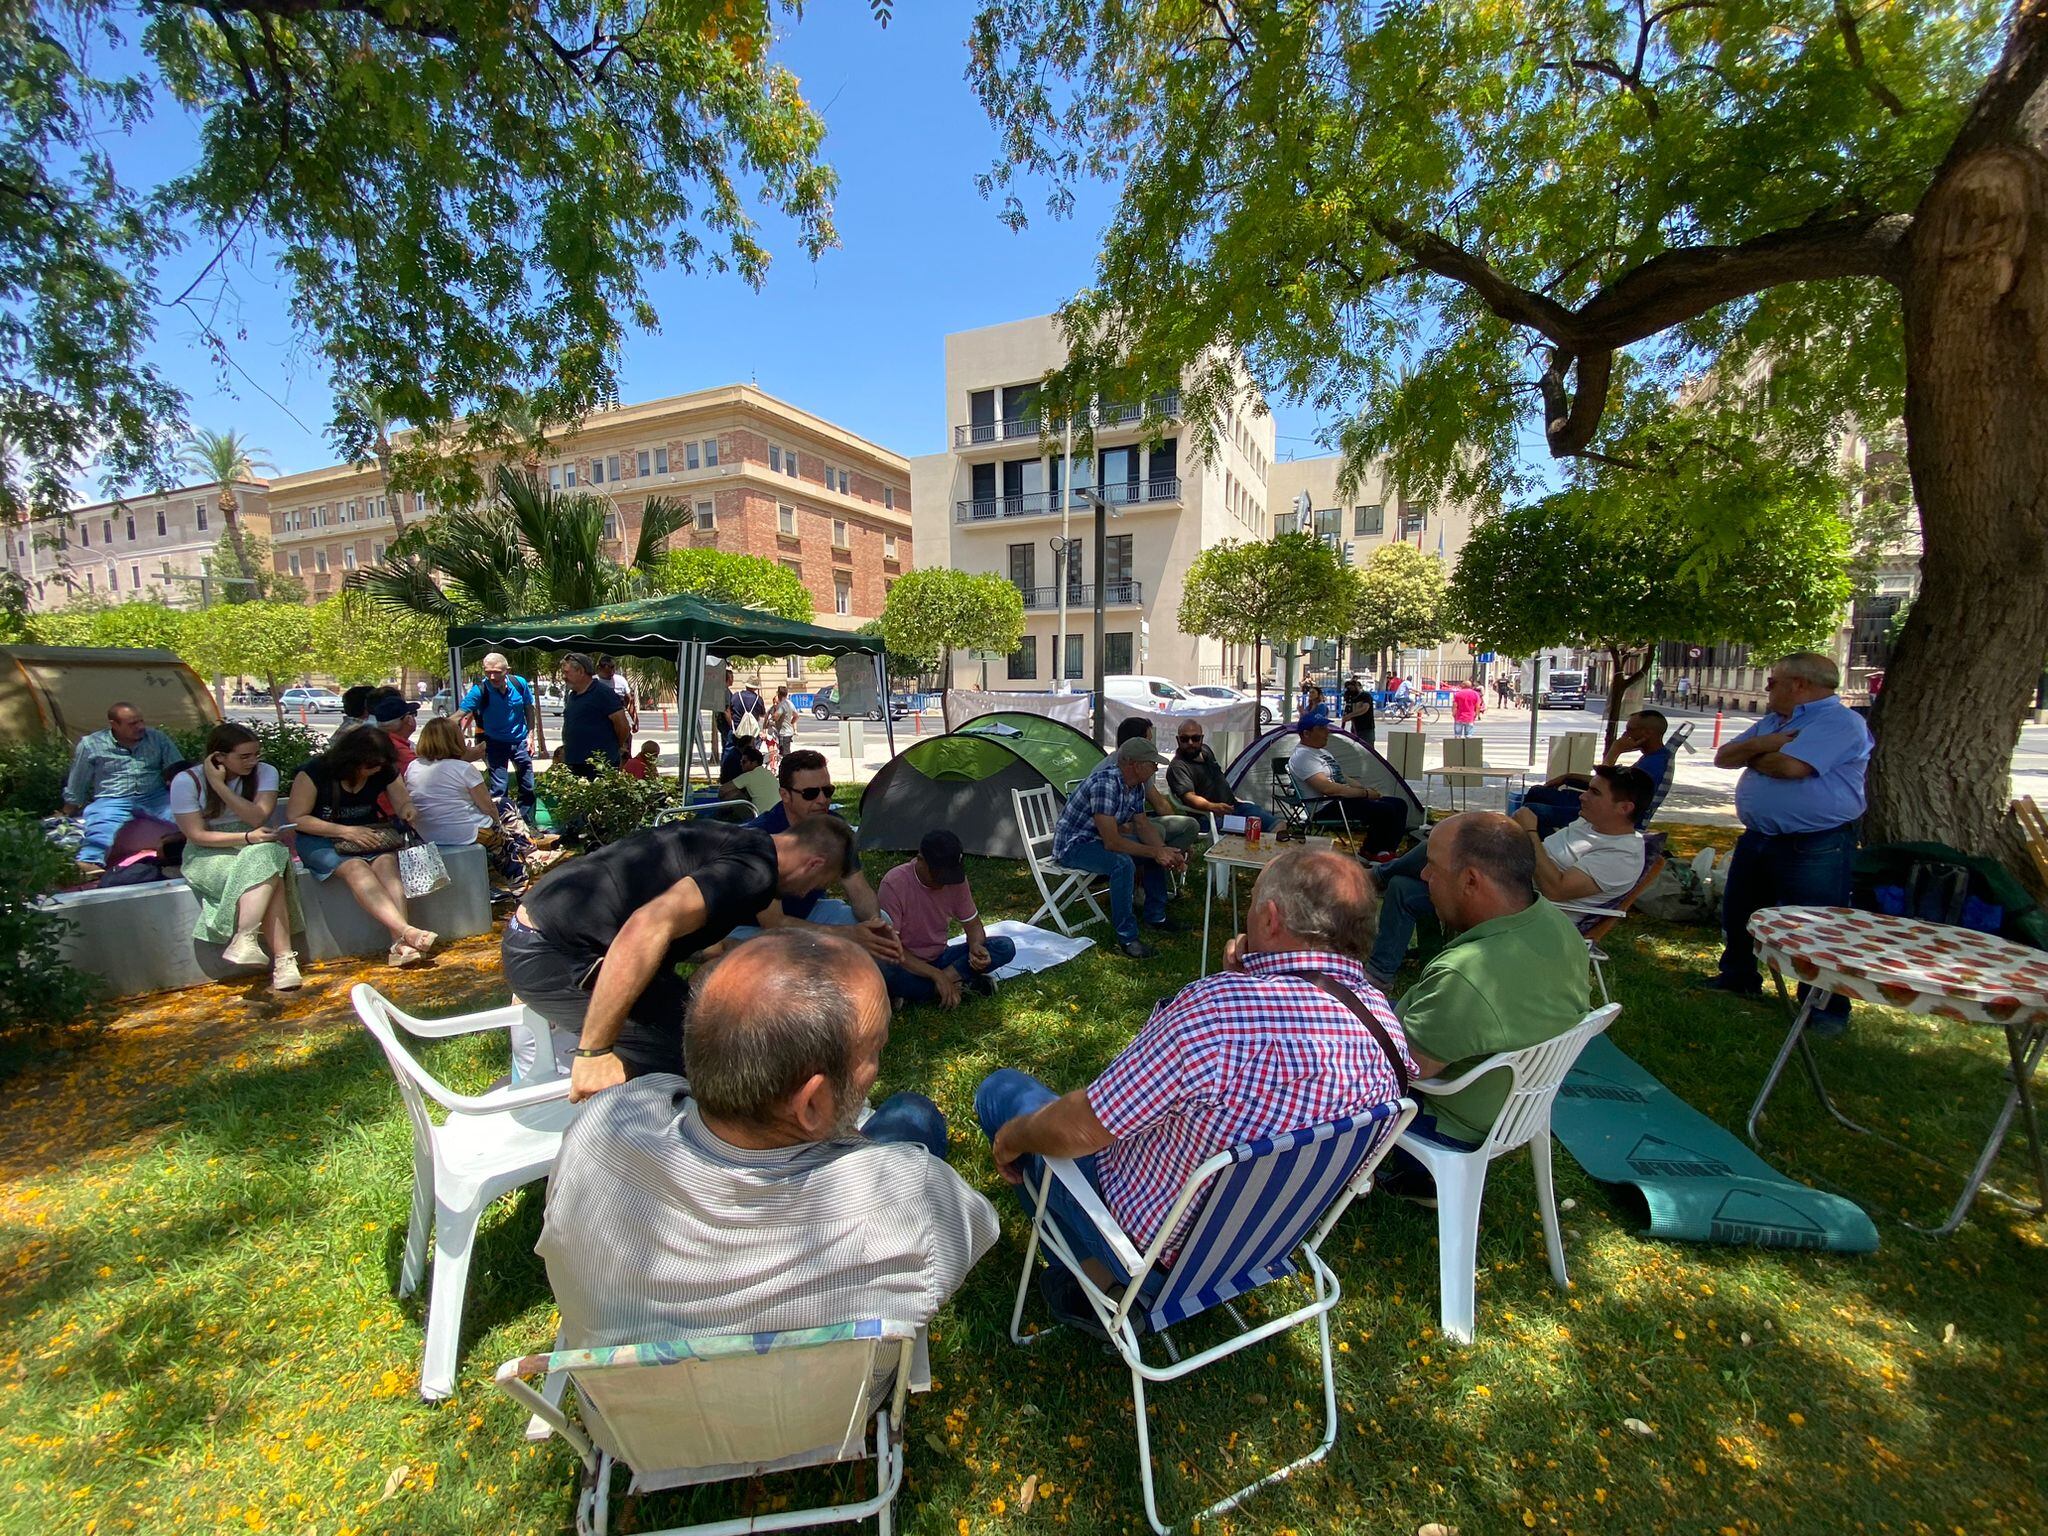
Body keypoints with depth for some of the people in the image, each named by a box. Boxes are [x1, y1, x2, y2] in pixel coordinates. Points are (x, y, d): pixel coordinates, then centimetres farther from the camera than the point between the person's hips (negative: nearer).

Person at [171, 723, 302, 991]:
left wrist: (219, 786, -18)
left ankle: (243, 940, -34)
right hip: (209, 855, -2)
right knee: (269, 878, -32)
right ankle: (283, 958, -35)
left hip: (258, 849, 2)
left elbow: (258, 818, -14)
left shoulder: (265, 772, -3)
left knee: (264, 859, -35)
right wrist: (247, 838, -22)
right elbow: (197, 835, -9)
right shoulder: (186, 781, -7)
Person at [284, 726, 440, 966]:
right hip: (319, 839, -3)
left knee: (386, 861, -31)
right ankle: (407, 931, -52)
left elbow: (402, 803, 6)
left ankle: (400, 942, -47)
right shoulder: (314, 773, -13)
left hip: (368, 835, 3)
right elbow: (295, 818, -11)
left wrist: (408, 810, -20)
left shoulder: (385, 772, -1)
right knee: (355, 868, -34)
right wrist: (345, 831, -23)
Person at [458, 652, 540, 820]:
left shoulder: (520, 684, -12)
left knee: (528, 787, 11)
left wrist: (531, 735, 1)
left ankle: (527, 825, 28)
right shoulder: (479, 690, -20)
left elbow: (530, 709, 4)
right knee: (499, 790, -5)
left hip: (520, 741, 3)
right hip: (495, 743, -3)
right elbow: (459, 716, -26)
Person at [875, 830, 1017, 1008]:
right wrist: (936, 975, -30)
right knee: (884, 972, -41)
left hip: (940, 958, 4)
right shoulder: (894, 884, -23)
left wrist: (976, 946, -23)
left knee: (1005, 947, -15)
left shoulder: (956, 879, -8)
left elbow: (973, 924, 2)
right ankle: (958, 980, -22)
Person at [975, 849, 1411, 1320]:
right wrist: (1247, 985, -7)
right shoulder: (1387, 1022, -15)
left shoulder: (1216, 1008, -37)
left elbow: (1076, 1130, -26)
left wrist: (1012, 1138, -6)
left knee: (1001, 1088, 10)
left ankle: (1097, 1275, 16)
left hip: (1155, 1245, -6)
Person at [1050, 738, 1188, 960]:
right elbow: (1112, 842, -31)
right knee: (1123, 863, -33)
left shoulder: (1136, 786, -2)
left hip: (1099, 840, 10)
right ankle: (1127, 937, -21)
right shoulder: (1105, 784, -32)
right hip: (1072, 845, -10)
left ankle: (1155, 917, 18)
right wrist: (1155, 852, -23)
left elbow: (1143, 825, 7)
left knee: (1156, 849, 5)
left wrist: (1164, 850, -10)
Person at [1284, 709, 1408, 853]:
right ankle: (1371, 853, -5)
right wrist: (1365, 793, -16)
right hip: (1327, 809, -11)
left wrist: (1367, 789, 6)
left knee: (1398, 804, 5)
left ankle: (1386, 852, 5)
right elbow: (1328, 788, -24)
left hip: (1344, 799, 11)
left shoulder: (1323, 751, 20)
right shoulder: (1302, 756, -14)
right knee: (1385, 811, -23)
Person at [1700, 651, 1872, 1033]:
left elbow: (1790, 766, -27)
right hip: (1758, 839, 9)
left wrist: (1751, 755, -6)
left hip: (1814, 848, -9)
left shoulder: (1840, 721, -14)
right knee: (1736, 914, 20)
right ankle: (1738, 976, 38)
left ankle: (1829, 1009, 14)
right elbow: (1723, 757, 10)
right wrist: (1760, 744, -10)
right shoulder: (1773, 721, 14)